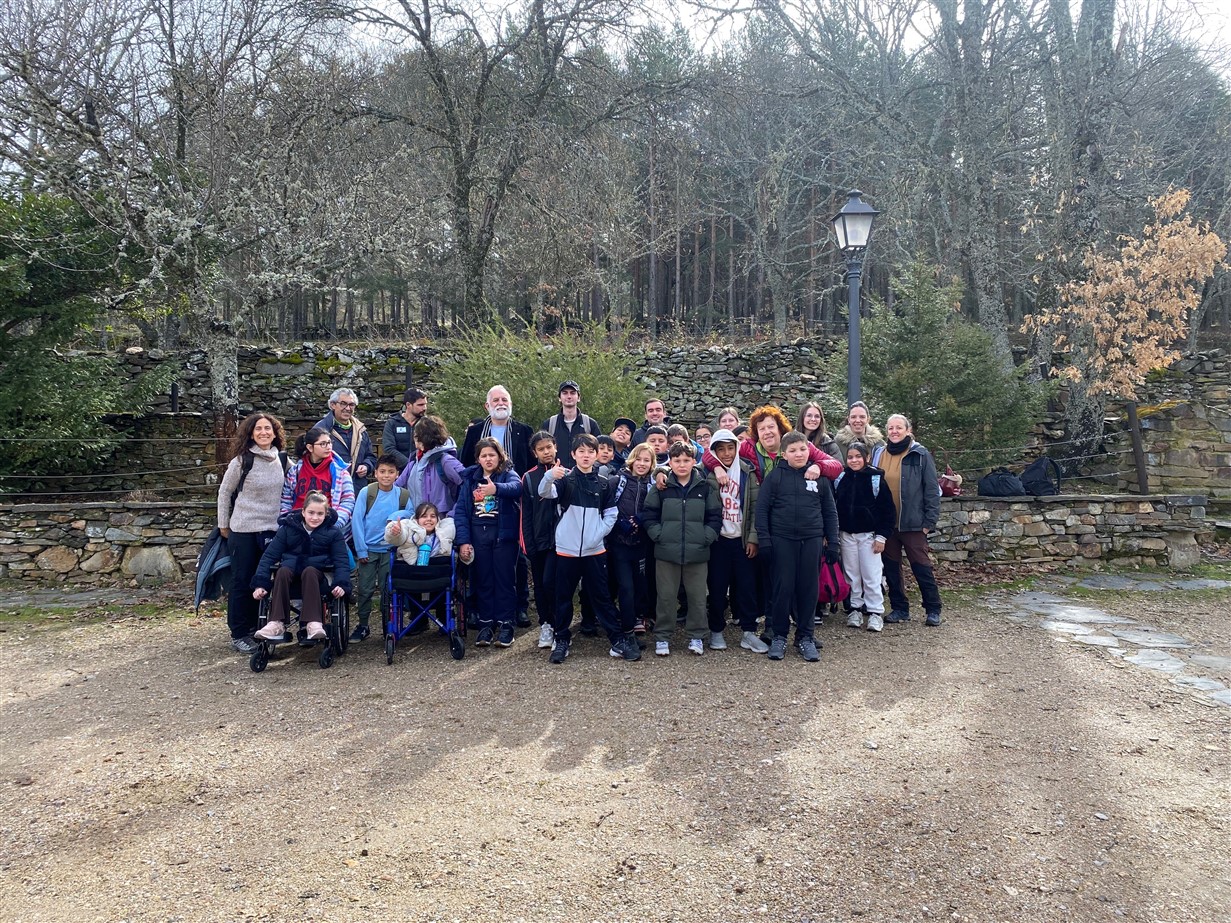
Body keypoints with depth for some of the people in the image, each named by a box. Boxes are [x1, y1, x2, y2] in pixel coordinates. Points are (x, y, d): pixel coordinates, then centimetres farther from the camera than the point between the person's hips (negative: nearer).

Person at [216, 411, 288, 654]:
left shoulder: (282, 460, 3)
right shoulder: (242, 461, -8)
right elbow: (224, 492, 2)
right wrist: (223, 525, 4)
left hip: (272, 529, 4)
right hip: (243, 530, -4)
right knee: (242, 582, 3)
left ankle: (255, 628, 24)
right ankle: (239, 634, 13)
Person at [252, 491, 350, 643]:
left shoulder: (333, 532, 1)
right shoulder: (288, 528, 3)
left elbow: (341, 561, -3)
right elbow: (269, 556, 0)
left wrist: (342, 584, -22)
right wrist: (260, 584, -12)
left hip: (317, 575, -1)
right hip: (291, 571, 1)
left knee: (309, 571, -35)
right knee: (283, 571, -32)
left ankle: (314, 623, -45)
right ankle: (276, 623, -38)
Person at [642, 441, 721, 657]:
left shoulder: (705, 487, 3)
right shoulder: (662, 487, 1)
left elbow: (715, 516, 5)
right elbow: (650, 515, 3)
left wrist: (706, 537, -5)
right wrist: (658, 535, -7)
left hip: (697, 552, 1)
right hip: (666, 552, 0)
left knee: (697, 596, 8)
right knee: (666, 596, 7)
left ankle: (696, 636, 23)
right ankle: (662, 636, 19)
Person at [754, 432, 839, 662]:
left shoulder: (819, 477, 5)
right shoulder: (775, 476, -2)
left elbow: (830, 512, 9)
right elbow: (761, 508, -2)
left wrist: (832, 543, 4)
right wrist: (764, 540, -8)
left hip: (812, 541, 2)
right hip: (782, 540, -2)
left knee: (809, 588, 6)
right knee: (783, 588, 2)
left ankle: (805, 636, 20)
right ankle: (779, 635, 16)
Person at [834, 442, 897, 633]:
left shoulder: (876, 479, -6)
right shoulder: (840, 479, 3)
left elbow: (888, 511, -5)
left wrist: (881, 536, -10)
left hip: (869, 534, -3)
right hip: (846, 535, 3)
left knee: (871, 576, -2)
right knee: (852, 575, 9)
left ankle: (875, 612, 7)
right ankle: (855, 609, 19)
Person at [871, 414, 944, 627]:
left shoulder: (920, 455, -5)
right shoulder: (879, 455, 7)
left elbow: (932, 489, -5)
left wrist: (929, 521, -9)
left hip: (912, 523, -4)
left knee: (922, 568, 1)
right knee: (891, 568, 11)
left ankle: (933, 610, 14)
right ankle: (899, 608, 23)